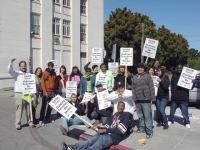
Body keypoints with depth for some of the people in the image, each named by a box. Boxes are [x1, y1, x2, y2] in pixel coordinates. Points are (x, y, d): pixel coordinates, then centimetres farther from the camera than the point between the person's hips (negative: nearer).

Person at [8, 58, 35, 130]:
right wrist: (11, 63, -27)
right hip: (19, 94, -3)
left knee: (29, 109, 10)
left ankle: (30, 121, 22)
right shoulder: (17, 73, 5)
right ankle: (17, 123, 8)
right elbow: (9, 70, -12)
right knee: (19, 109, -2)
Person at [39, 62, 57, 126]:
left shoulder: (54, 73, 11)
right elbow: (42, 82, -8)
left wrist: (54, 90, 8)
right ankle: (41, 120, -3)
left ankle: (47, 118, 20)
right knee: (44, 106, -5)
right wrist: (45, 92, -13)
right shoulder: (45, 73, -3)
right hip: (46, 92, -5)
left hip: (52, 92, 5)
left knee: (50, 106, 9)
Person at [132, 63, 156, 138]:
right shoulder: (134, 78, 15)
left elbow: (151, 88, -5)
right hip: (138, 100, 5)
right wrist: (135, 99, 5)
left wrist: (152, 98, -10)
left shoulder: (147, 76, 0)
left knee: (147, 116, -4)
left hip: (146, 100, -5)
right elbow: (133, 90, 13)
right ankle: (141, 128, 28)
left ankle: (149, 131, 1)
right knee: (140, 116, 14)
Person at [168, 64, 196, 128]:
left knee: (185, 112, 3)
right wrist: (173, 94, 2)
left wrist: (193, 83, -23)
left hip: (183, 98, -3)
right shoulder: (174, 75, 5)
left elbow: (190, 87, -2)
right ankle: (171, 120, 32)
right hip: (174, 98, 3)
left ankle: (187, 122, 20)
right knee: (172, 111, 14)